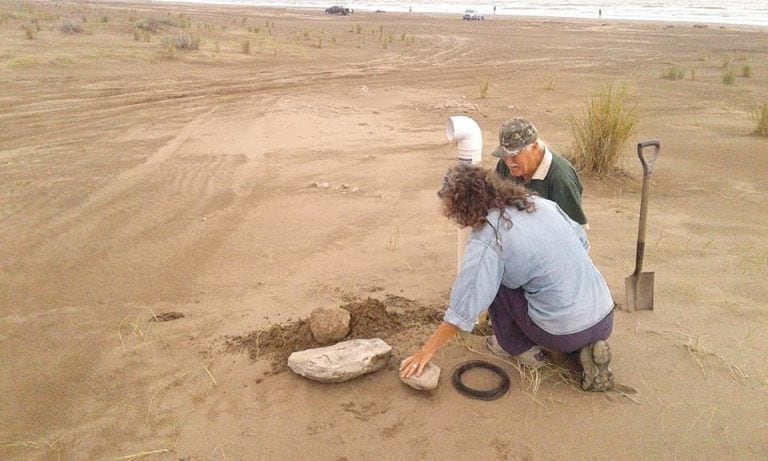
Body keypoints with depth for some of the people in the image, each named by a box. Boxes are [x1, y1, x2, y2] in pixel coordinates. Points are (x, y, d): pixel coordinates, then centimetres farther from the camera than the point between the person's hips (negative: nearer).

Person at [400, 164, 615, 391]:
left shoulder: (486, 240, -14)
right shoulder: (540, 202, 4)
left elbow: (462, 311, -15)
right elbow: (583, 243, 15)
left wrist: (426, 352, -5)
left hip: (564, 332, -6)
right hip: (605, 319, 6)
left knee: (495, 284, 8)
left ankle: (522, 348, 17)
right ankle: (588, 347, 13)